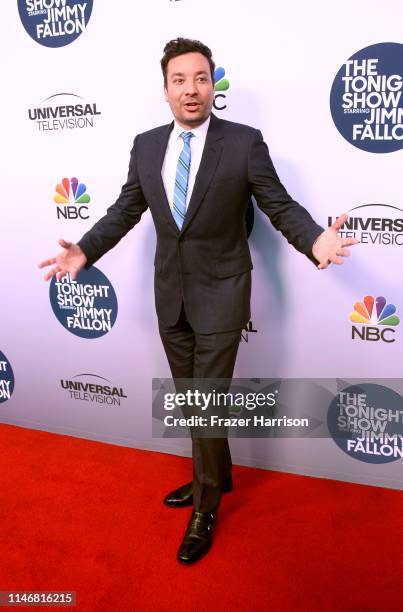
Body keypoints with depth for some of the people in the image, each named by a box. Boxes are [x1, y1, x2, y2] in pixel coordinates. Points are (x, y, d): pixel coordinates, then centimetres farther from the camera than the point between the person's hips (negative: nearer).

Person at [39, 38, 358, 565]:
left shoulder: (245, 142, -8)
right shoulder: (146, 146, 4)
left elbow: (280, 206, -6)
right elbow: (125, 210, 9)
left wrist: (314, 240, -26)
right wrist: (85, 251, -5)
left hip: (219, 295, -5)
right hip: (170, 295, 5)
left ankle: (205, 507, 24)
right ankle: (215, 477, 43)